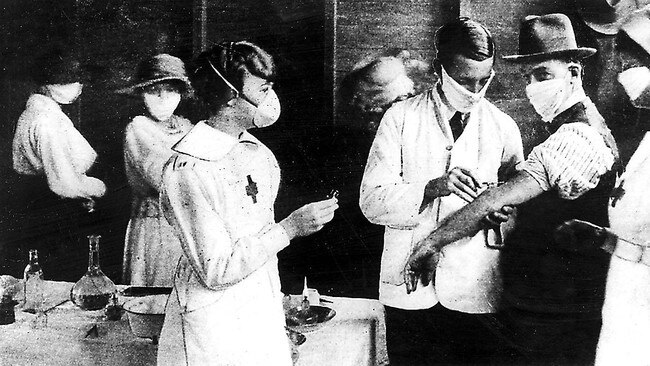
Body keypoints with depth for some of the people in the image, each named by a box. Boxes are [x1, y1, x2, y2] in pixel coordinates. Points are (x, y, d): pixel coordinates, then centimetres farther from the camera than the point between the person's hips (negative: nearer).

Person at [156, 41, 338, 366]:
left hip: (264, 311, 7)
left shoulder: (256, 151, 4)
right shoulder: (188, 169, -21)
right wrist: (289, 228, -23)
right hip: (215, 327, -7)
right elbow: (216, 270, -22)